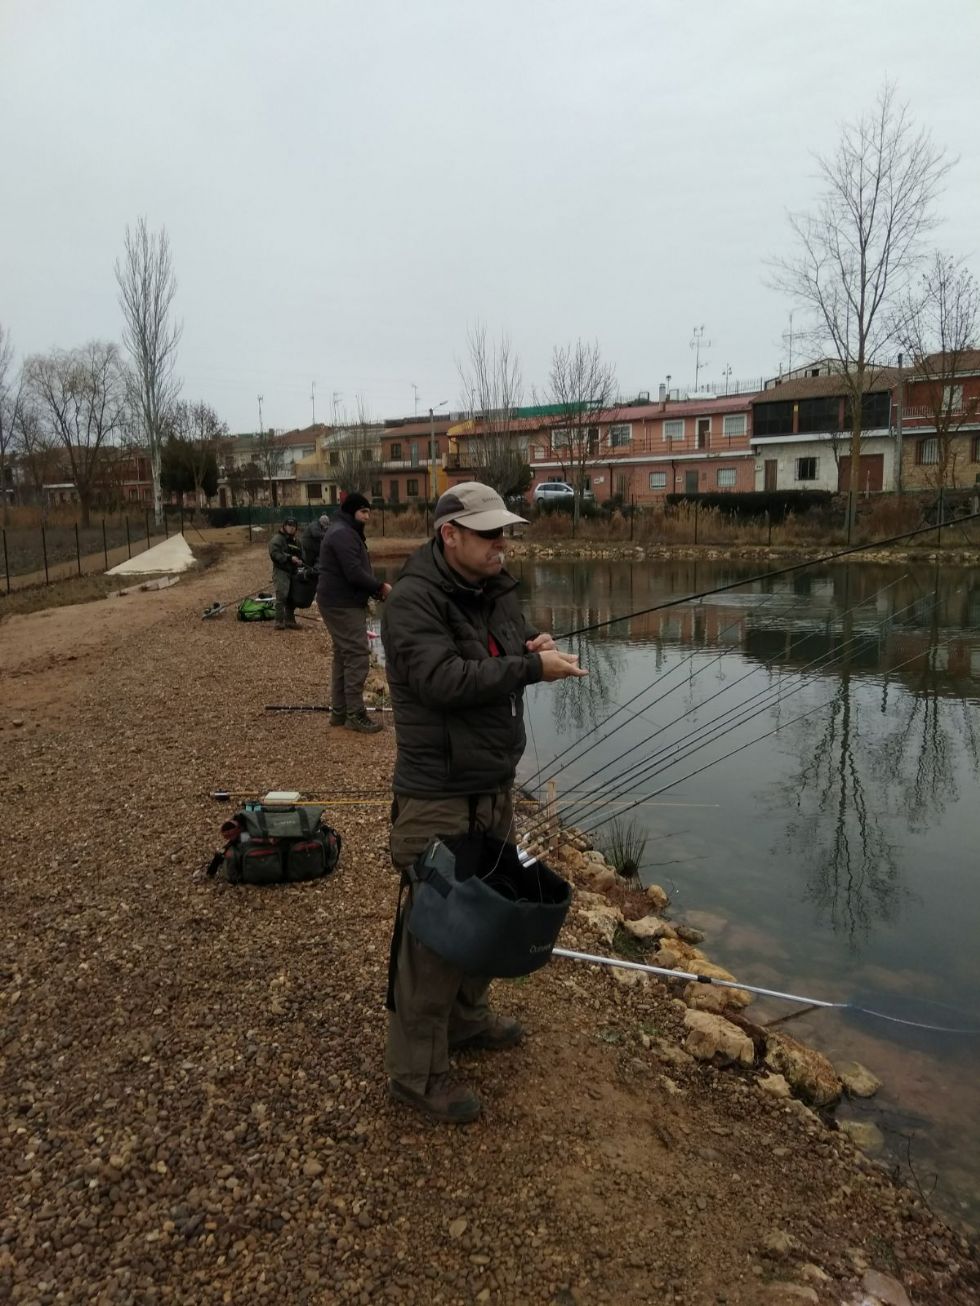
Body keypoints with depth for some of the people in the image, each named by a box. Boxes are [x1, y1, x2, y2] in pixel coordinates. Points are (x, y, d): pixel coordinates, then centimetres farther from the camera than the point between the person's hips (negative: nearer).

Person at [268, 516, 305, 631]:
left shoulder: (295, 541, 20)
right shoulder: (277, 539, -6)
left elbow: (300, 555, 26)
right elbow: (274, 554, -19)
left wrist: (300, 561, 2)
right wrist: (290, 558, -23)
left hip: (293, 572, 8)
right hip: (281, 571, -8)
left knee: (292, 598, 11)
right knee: (281, 596, -15)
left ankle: (290, 620, 20)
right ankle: (279, 621, -14)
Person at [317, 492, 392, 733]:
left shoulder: (346, 532, 19)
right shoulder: (343, 534, -16)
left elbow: (356, 571, 19)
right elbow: (354, 573, -24)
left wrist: (374, 589, 5)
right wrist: (380, 586, -13)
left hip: (341, 603, 11)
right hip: (343, 605, -11)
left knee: (343, 656, 16)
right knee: (357, 658, -9)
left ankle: (339, 711, 23)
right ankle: (355, 715, -5)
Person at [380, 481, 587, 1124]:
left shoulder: (496, 590, 7)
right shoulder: (413, 601, -18)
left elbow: (518, 647, 15)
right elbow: (444, 680, -29)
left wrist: (537, 644, -8)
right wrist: (531, 668, -28)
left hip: (496, 784, 9)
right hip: (438, 796, -9)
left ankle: (467, 1017, 43)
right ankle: (416, 1071, 14)